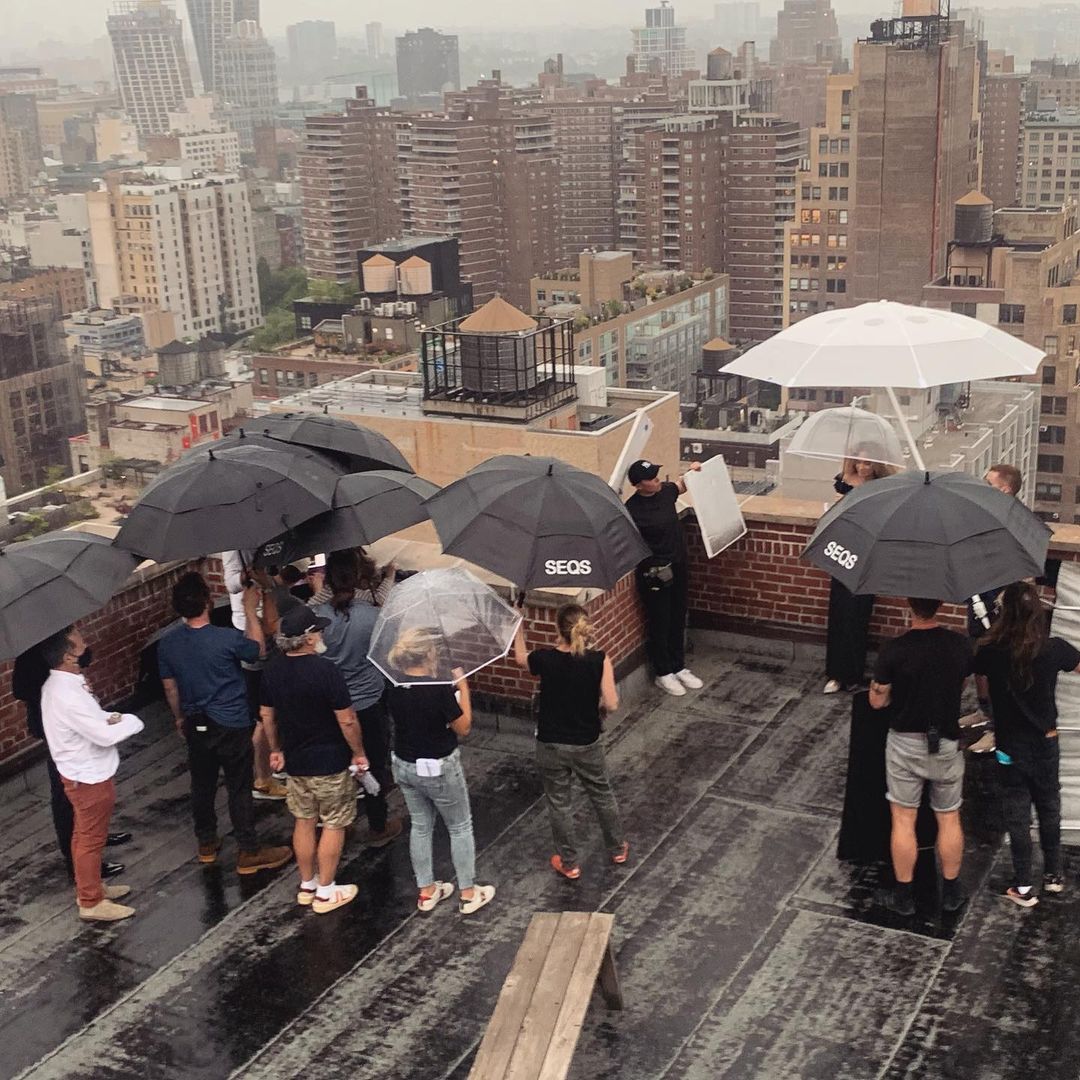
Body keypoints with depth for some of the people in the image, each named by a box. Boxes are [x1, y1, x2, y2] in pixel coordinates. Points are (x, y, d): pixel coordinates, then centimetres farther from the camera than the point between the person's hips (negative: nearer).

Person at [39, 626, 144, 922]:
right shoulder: (67, 695, -32)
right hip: (89, 776, -9)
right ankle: (91, 903, 21)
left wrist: (110, 718, -6)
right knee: (91, 839, 6)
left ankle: (90, 887, 40)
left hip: (84, 772, 9)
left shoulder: (60, 683, 0)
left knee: (85, 835, 23)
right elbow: (105, 736, -30)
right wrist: (131, 721, -12)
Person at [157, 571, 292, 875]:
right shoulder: (227, 639, -23)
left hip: (195, 726, 5)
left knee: (202, 786, 19)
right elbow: (258, 649, -2)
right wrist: (250, 610, 4)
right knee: (239, 789, 5)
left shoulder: (167, 644, -8)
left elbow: (170, 688, 5)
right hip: (232, 726, -5)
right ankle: (249, 853, 13)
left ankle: (207, 844, 34)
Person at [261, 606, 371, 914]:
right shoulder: (325, 670, -25)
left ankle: (307, 885, 32)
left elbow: (267, 715, 7)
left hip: (295, 760, 6)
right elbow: (347, 720, -20)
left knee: (304, 821, 20)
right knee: (333, 825, 10)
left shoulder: (273, 668, -5)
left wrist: (276, 749, 21)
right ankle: (325, 892, 18)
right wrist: (358, 752, -5)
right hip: (330, 762, -6)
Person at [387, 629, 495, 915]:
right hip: (439, 769, -6)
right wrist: (462, 686, -9)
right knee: (460, 827, 13)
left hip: (404, 767, 6)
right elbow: (463, 728, -14)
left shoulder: (393, 687, -8)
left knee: (420, 826, 20)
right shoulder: (440, 689, -26)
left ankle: (426, 891, 30)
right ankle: (468, 894, 22)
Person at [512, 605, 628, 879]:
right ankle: (617, 848, 43)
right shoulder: (599, 660, -18)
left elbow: (520, 658, 6)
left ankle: (568, 863, 32)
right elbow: (611, 704, -17)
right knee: (602, 795, 25)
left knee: (559, 804, 18)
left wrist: (518, 625, 19)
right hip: (587, 745, 1)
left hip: (551, 746, -1)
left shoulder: (544, 659, -17)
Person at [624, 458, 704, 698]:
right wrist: (651, 568, -25)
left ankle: (679, 667, 33)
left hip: (678, 567, 7)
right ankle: (663, 673, 23)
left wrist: (692, 472, 5)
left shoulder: (665, 490, -2)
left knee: (678, 620, 18)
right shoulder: (633, 510, -22)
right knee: (659, 624, 6)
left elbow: (681, 485, 22)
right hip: (654, 574, -7)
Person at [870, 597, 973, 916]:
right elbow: (962, 686, 7)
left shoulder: (895, 650, -20)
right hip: (947, 743, 2)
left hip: (906, 743, -2)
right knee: (949, 818, 17)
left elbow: (877, 701, -9)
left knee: (903, 820, 9)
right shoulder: (960, 645, -10)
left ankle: (904, 896, 17)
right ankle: (951, 892, 28)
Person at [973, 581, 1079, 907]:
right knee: (1049, 808, 20)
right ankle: (1053, 874, 34)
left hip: (1010, 745, -1)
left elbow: (982, 689, 1)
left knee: (1017, 814, 9)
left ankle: (1024, 888, 16)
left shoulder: (988, 651, -17)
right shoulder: (1054, 648, -16)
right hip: (1045, 743, 1)